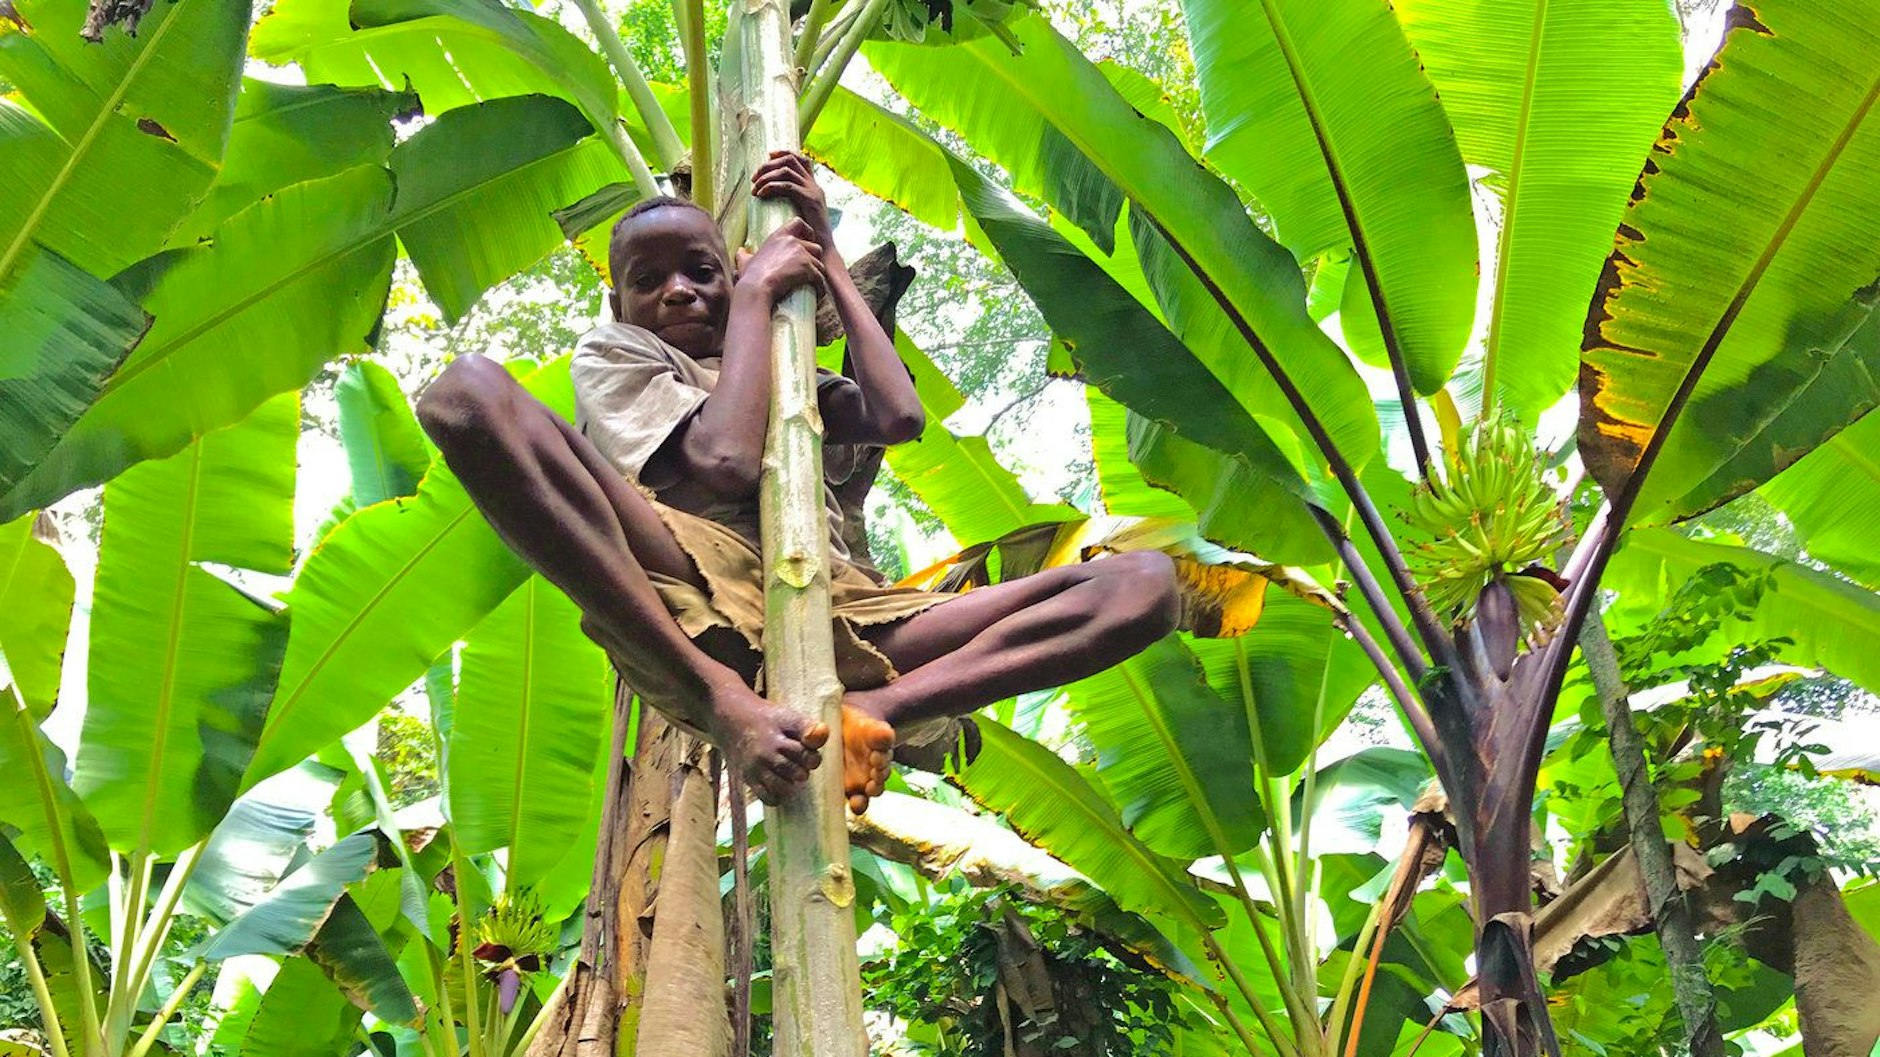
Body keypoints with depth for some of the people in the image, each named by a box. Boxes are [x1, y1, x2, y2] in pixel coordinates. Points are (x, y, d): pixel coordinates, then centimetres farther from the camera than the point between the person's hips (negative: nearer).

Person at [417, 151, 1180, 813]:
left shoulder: (786, 377, 36)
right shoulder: (613, 353, 22)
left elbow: (899, 418, 12)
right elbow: (724, 463, -1)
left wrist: (825, 257, 21)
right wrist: (758, 289, 9)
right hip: (689, 601, -4)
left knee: (1143, 582, -8)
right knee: (472, 392, -26)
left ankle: (864, 707, -32)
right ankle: (722, 700, -33)